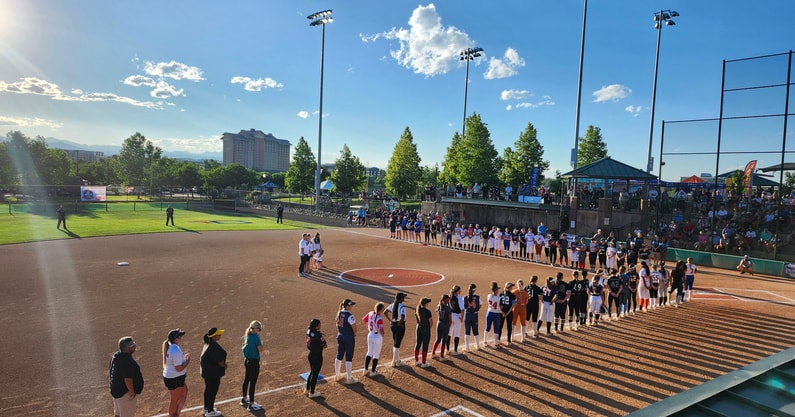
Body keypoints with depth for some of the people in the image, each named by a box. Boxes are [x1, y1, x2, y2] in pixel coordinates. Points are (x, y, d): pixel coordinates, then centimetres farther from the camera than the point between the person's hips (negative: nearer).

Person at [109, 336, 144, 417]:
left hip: (116, 389, 10)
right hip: (125, 392, -10)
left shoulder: (116, 355, 1)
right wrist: (132, 392, -18)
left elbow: (109, 369, 15)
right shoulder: (127, 361, -30)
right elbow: (127, 379, -30)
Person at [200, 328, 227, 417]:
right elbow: (219, 361, -24)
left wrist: (223, 364, 8)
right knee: (213, 391, 4)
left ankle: (206, 408, 38)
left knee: (208, 389, 23)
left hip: (206, 371, 10)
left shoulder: (208, 343, 3)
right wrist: (224, 366, -3)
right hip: (213, 373, -10)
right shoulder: (214, 347, -28)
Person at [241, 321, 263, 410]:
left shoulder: (247, 335, 4)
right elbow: (260, 349, -17)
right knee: (253, 382, -2)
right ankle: (251, 404, 4)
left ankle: (244, 399, 39)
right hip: (254, 361, -9)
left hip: (247, 360, 9)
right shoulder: (256, 336, -20)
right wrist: (260, 340, -8)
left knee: (246, 379, 23)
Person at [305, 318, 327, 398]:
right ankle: (311, 393, 24)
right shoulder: (318, 335, -28)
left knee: (312, 372, 26)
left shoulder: (309, 331, -7)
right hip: (317, 356, -8)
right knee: (315, 374, 9)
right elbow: (325, 345, -18)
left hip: (311, 355, 8)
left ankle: (307, 390, 39)